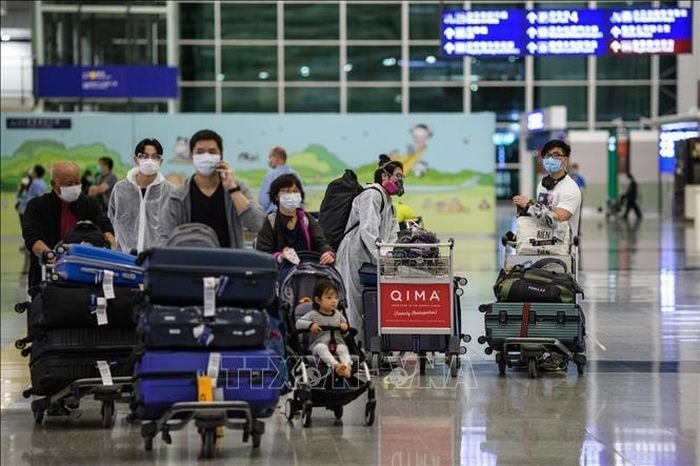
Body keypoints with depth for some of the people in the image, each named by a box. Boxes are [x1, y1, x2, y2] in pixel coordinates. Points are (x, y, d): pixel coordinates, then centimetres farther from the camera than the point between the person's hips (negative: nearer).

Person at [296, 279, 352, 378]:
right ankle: (335, 365, -59)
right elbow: (299, 323, -1)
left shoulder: (338, 314, 15)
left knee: (343, 348, -31)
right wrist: (310, 325, -20)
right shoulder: (313, 315, 4)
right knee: (321, 348, -37)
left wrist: (345, 326, 1)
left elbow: (345, 324, 27)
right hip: (319, 343, -3)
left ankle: (347, 366, -54)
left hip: (337, 342, 3)